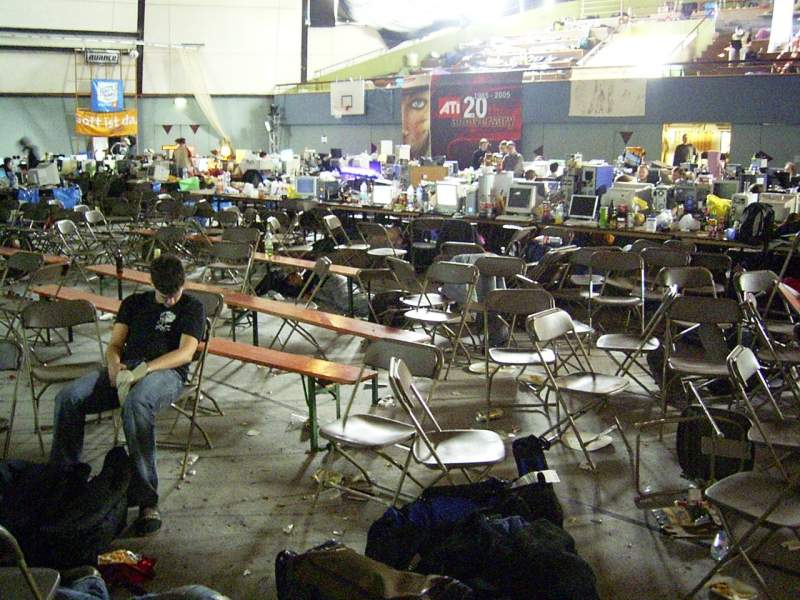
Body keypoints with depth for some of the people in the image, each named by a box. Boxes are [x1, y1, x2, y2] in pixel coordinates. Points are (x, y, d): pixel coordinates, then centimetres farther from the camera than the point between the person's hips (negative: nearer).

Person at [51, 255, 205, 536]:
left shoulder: (192, 307, 11)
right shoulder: (134, 303, 25)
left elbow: (185, 353, -3)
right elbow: (114, 345, 20)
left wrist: (145, 368, -18)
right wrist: (114, 364, -6)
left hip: (166, 372, -5)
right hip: (126, 368, 5)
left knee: (136, 402, -41)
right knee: (68, 398, -22)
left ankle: (146, 498, -38)